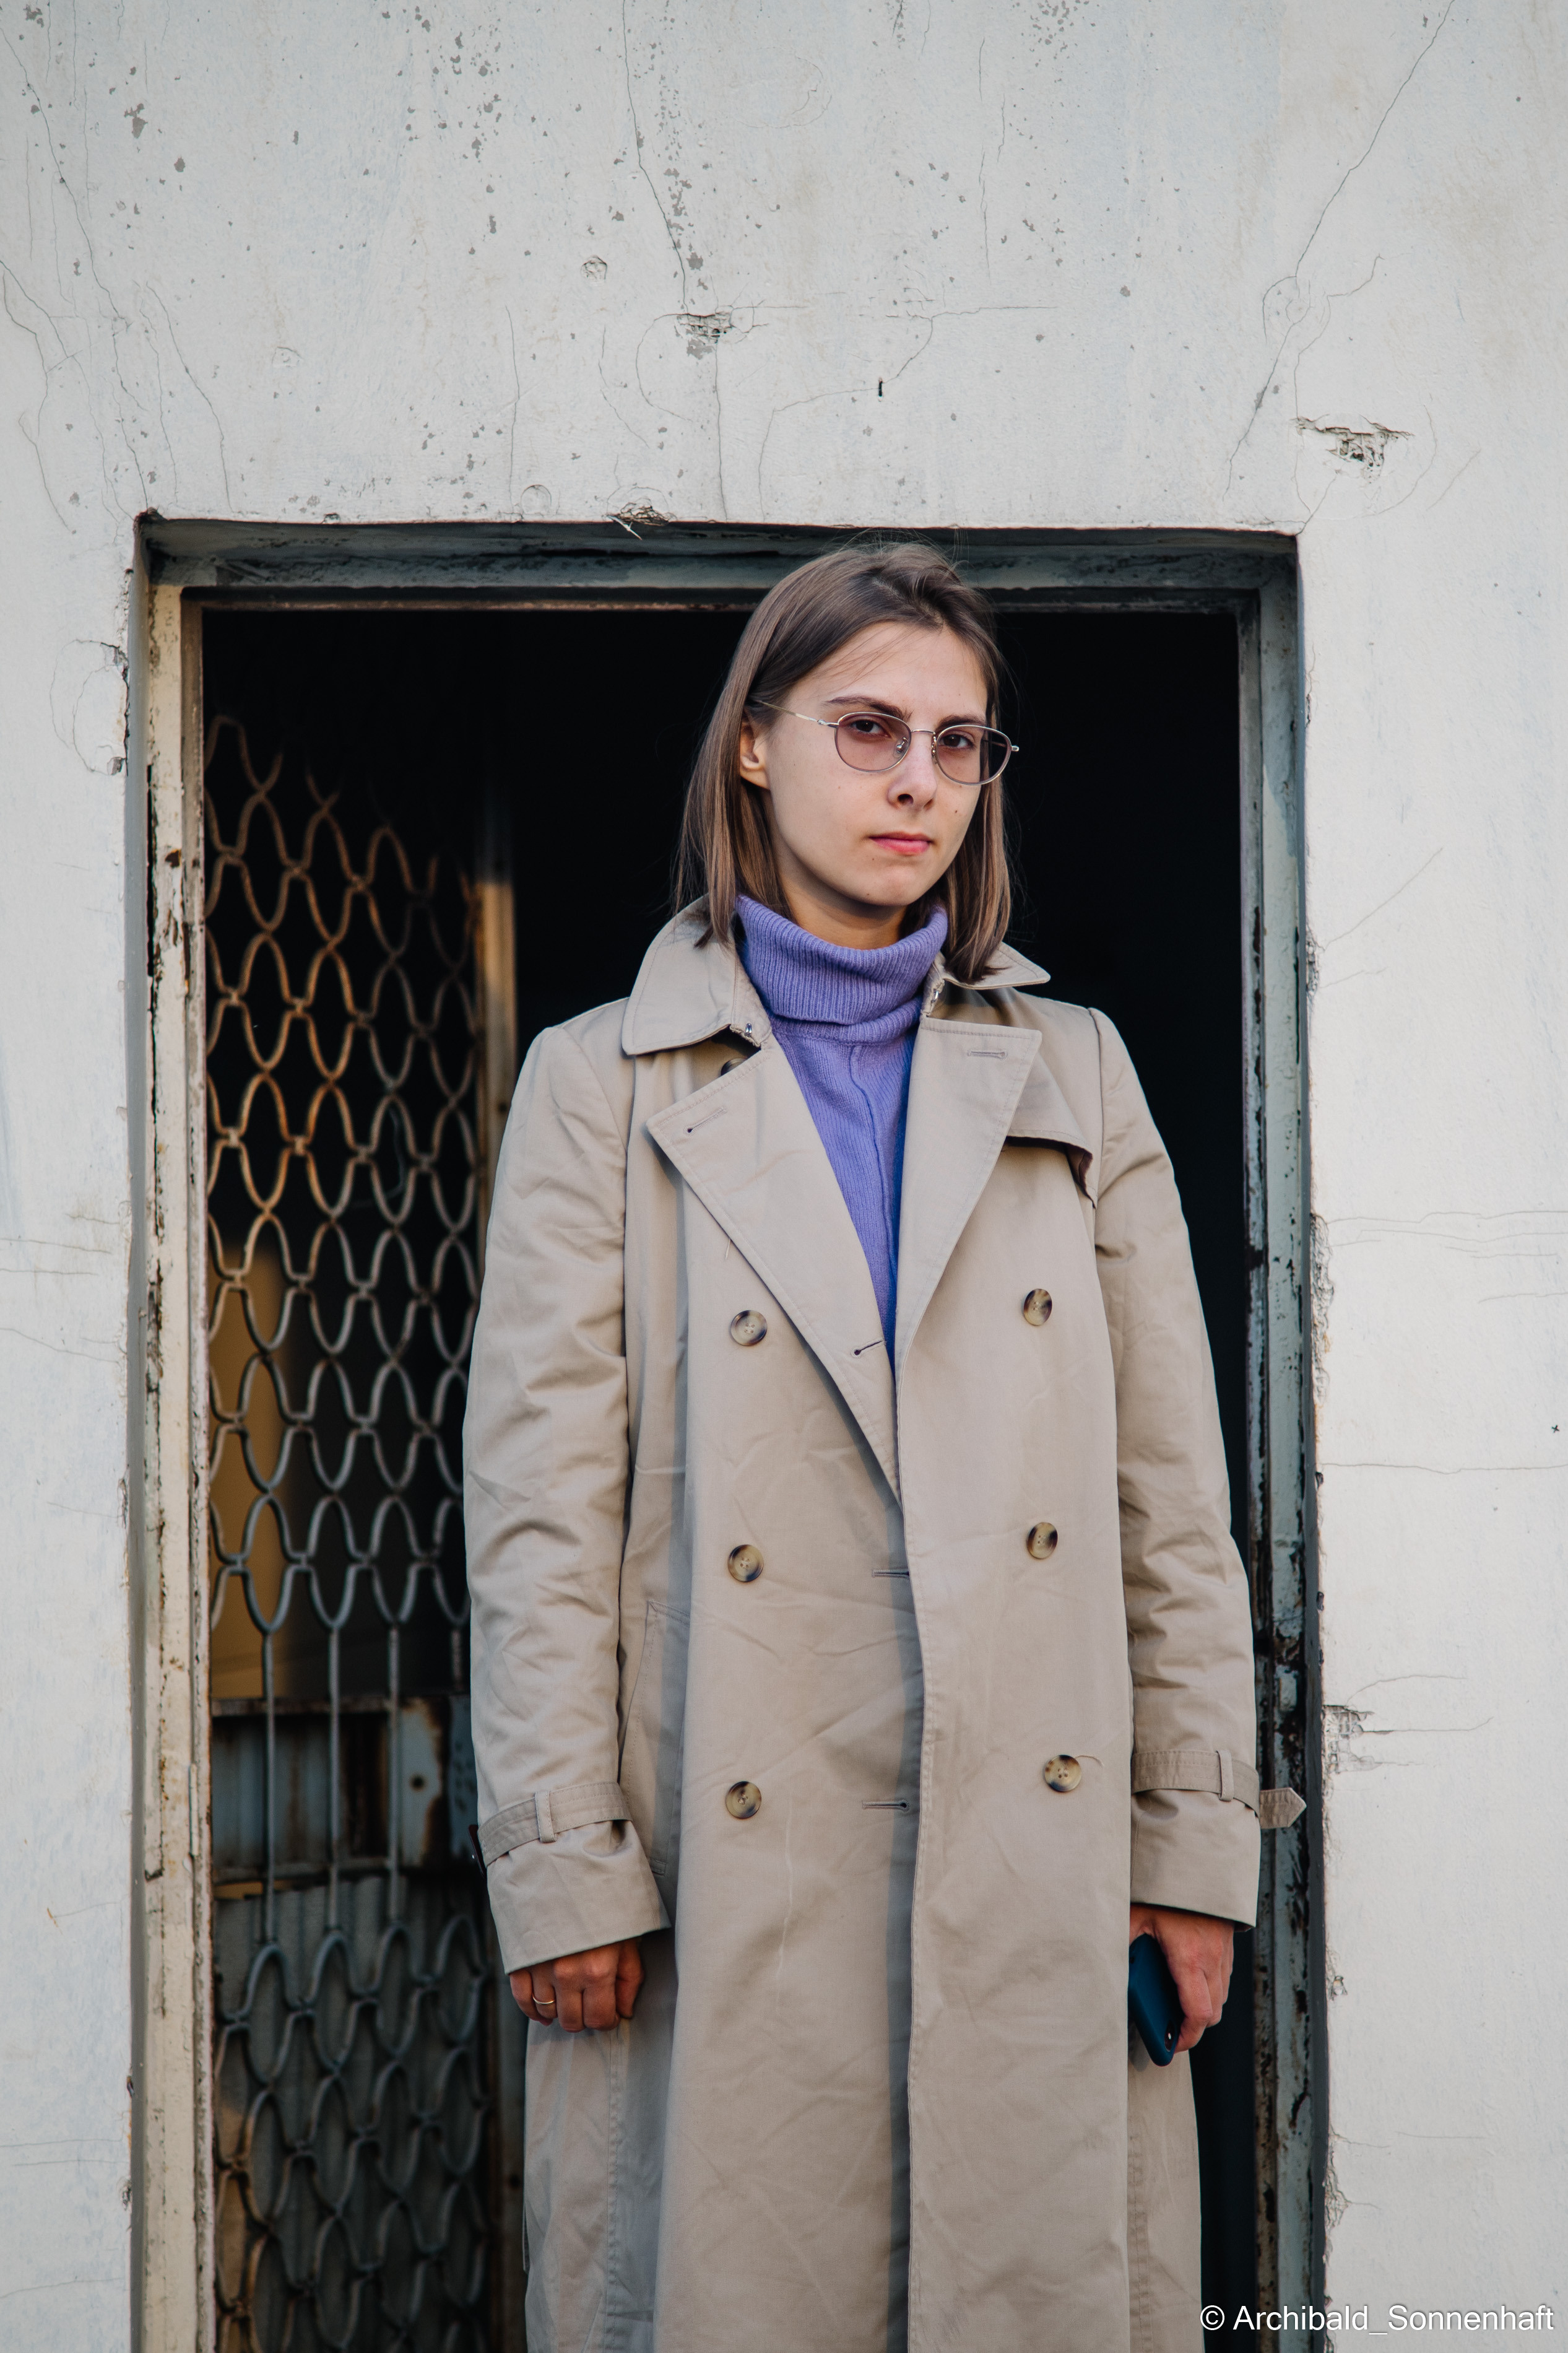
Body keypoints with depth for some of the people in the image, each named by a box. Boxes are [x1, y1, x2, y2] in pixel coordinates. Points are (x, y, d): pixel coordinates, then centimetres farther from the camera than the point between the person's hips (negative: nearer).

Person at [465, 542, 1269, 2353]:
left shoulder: (1073, 1074, 15)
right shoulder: (604, 1086, 8)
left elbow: (1172, 1494, 11)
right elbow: (540, 1507, 1)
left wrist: (1193, 1838, 4)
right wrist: (561, 1866, -6)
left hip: (1040, 1863, 2)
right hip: (732, 1876, -2)